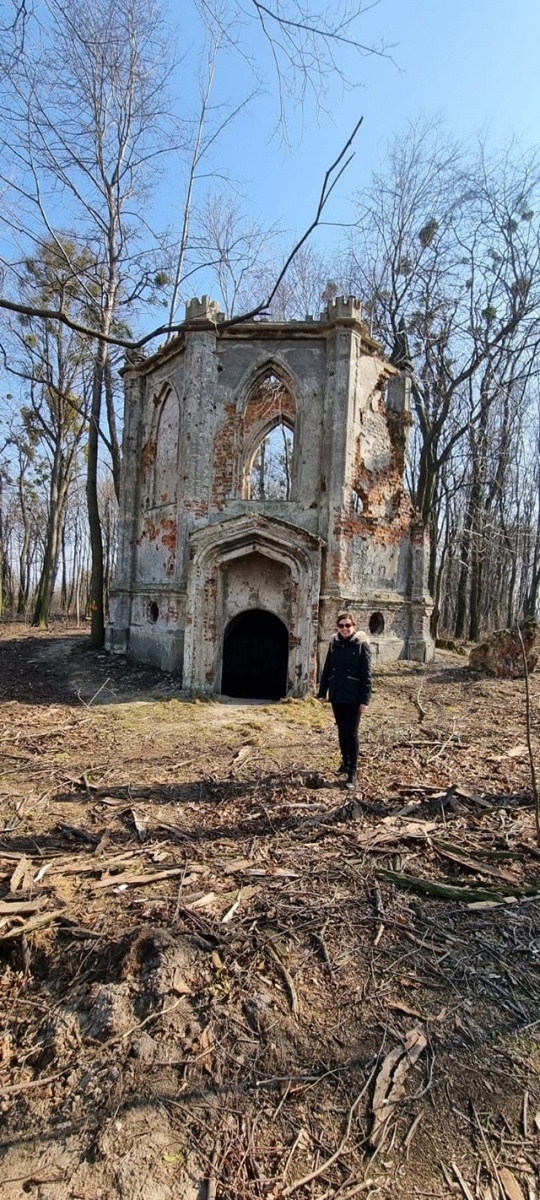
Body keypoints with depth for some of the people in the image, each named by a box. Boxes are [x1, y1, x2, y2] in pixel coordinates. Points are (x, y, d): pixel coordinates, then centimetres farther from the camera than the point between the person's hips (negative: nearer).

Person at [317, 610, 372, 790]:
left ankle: (352, 773, 6)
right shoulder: (334, 643, 4)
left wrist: (365, 699, -15)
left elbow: (366, 673, -11)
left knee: (351, 733, -1)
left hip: (353, 697, -5)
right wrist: (322, 692, 9)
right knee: (341, 731, 16)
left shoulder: (361, 644, -10)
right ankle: (345, 762, 33)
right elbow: (327, 669, 10)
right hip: (336, 695, 5)